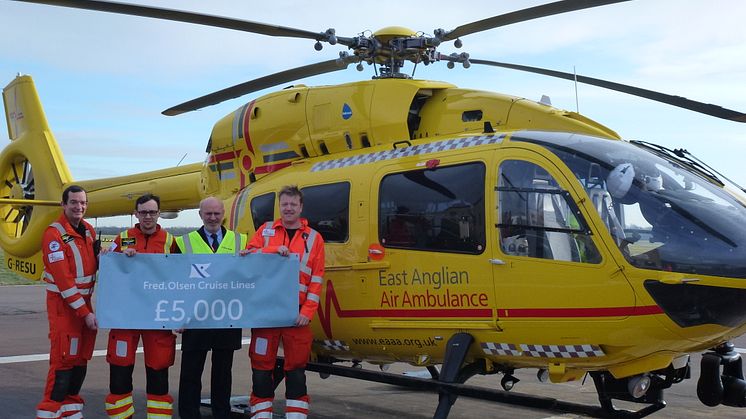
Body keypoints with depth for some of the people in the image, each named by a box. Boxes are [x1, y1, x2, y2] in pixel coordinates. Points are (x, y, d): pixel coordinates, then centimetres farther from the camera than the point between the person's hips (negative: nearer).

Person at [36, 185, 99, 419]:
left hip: (84, 302, 8)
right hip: (63, 304, -8)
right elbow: (63, 279, -19)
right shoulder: (54, 234, -15)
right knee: (63, 362, -8)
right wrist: (85, 312, -20)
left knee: (81, 360, 12)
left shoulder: (88, 230, 9)